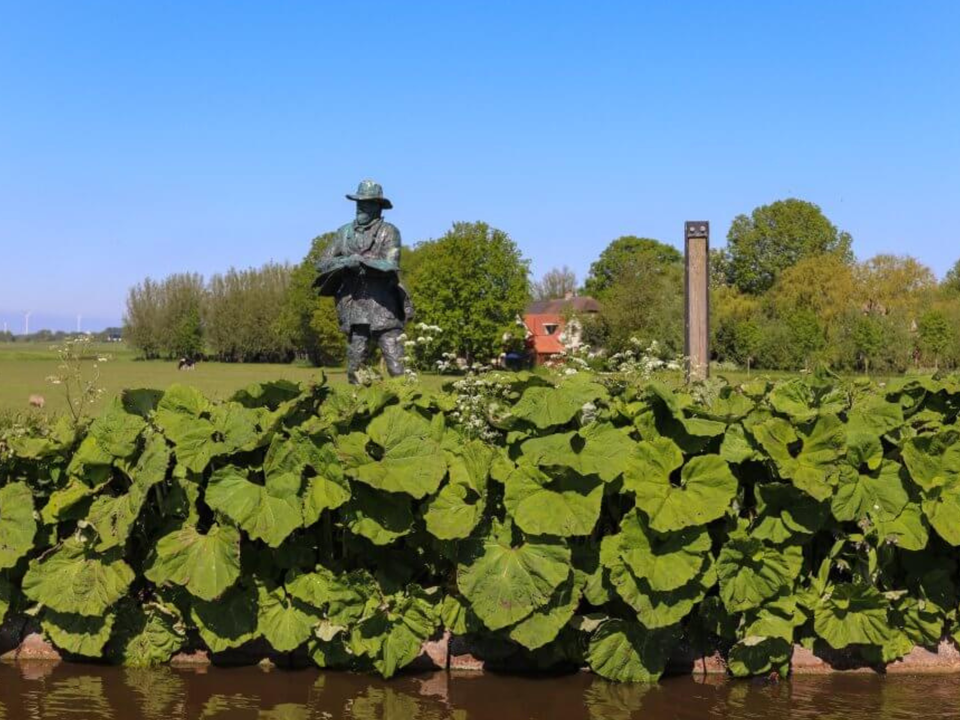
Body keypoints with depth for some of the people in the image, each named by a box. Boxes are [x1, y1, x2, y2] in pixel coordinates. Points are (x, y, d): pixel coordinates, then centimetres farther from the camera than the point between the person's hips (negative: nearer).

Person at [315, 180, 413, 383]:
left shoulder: (389, 232, -1)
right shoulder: (345, 232, 12)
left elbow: (390, 266, -13)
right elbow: (322, 264, 9)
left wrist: (360, 260, -19)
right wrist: (345, 262, -10)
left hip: (382, 305, -4)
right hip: (354, 306, 4)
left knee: (396, 366, -7)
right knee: (355, 367, 7)